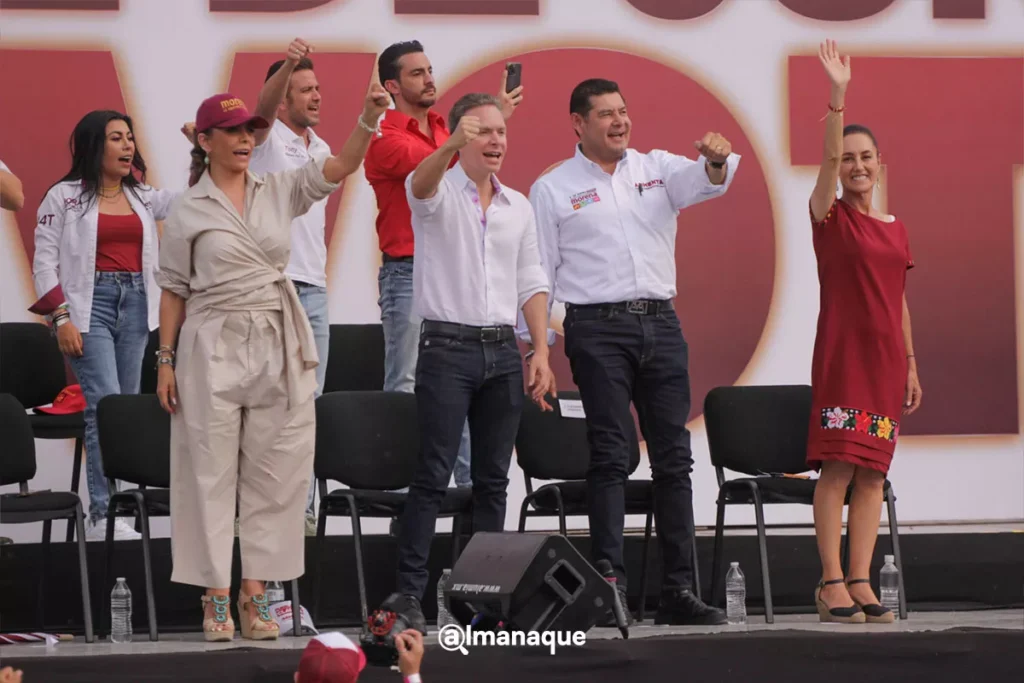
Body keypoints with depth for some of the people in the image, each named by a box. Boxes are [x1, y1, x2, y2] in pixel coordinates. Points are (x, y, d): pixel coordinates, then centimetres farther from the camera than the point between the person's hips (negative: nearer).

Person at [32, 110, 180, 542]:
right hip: (90, 304, -6)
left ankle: (114, 506, 8)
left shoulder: (142, 197, 13)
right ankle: (103, 515, -16)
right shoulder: (65, 197, 0)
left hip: (135, 304, 6)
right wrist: (61, 317, -11)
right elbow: (44, 262, -2)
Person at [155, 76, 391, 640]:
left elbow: (342, 165, -6)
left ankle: (254, 591, 9)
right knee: (212, 470, -1)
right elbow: (174, 291, 2)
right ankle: (216, 595, 3)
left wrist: (369, 117, -22)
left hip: (278, 345, 3)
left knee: (274, 472, 3)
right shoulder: (188, 212, -1)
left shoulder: (279, 192, 6)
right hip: (213, 346, -3)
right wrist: (166, 360, -1)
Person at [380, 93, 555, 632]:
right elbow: (421, 184, -27)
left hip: (502, 350, 5)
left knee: (493, 477, 6)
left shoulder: (518, 207, 14)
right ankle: (408, 591, -9)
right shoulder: (440, 194, -2)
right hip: (448, 347, -5)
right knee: (433, 475, -9)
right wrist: (450, 146, -48)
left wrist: (541, 352, 4)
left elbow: (531, 283, 15)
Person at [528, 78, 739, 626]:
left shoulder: (657, 169, 14)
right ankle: (609, 584, -7)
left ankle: (679, 591, 5)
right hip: (598, 328, -4)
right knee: (610, 456, -7)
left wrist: (717, 160, -28)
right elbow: (538, 273, 3)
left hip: (660, 323, 4)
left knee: (673, 456, 2)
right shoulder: (553, 189, 5)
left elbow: (703, 182, -4)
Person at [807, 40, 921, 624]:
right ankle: (831, 583, -7)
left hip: (886, 358, 5)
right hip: (841, 354, -5)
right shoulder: (830, 218, 0)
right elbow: (828, 157, -16)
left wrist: (911, 365, 15)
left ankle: (860, 582, 4)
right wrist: (838, 95, -27)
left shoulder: (896, 230, 14)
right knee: (838, 467, -9)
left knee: (873, 471, 3)